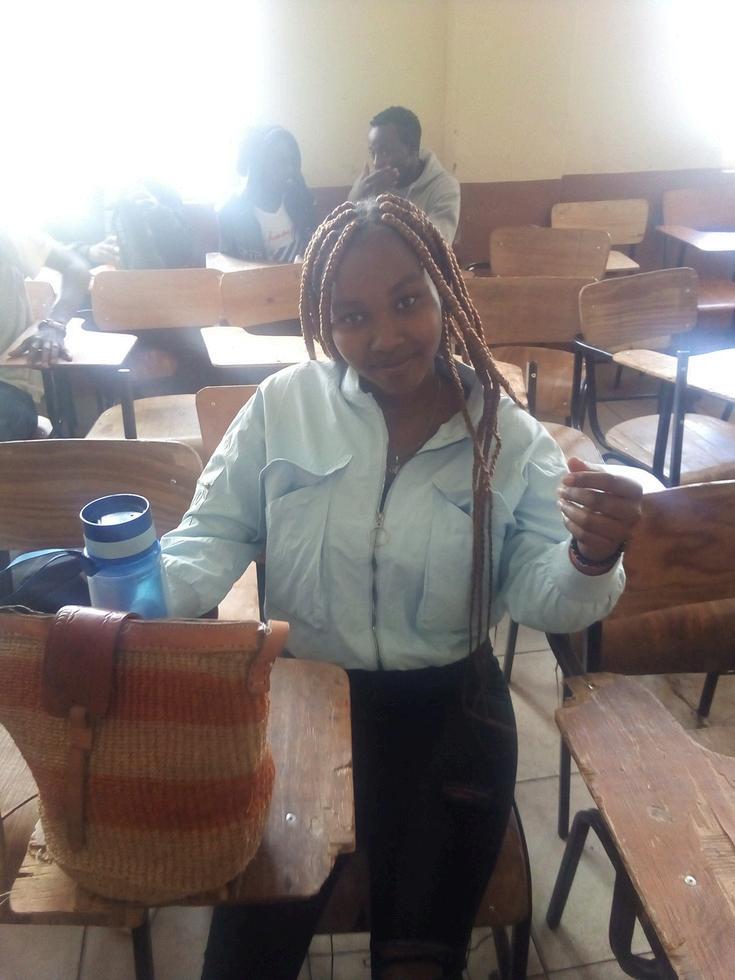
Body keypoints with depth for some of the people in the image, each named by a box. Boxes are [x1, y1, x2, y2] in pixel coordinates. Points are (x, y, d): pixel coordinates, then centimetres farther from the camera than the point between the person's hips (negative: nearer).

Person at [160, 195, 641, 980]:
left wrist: (589, 559, -31)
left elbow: (542, 600, -9)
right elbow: (214, 536, -1)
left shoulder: (508, 436, -5)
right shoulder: (281, 406, -5)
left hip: (447, 706, 1)